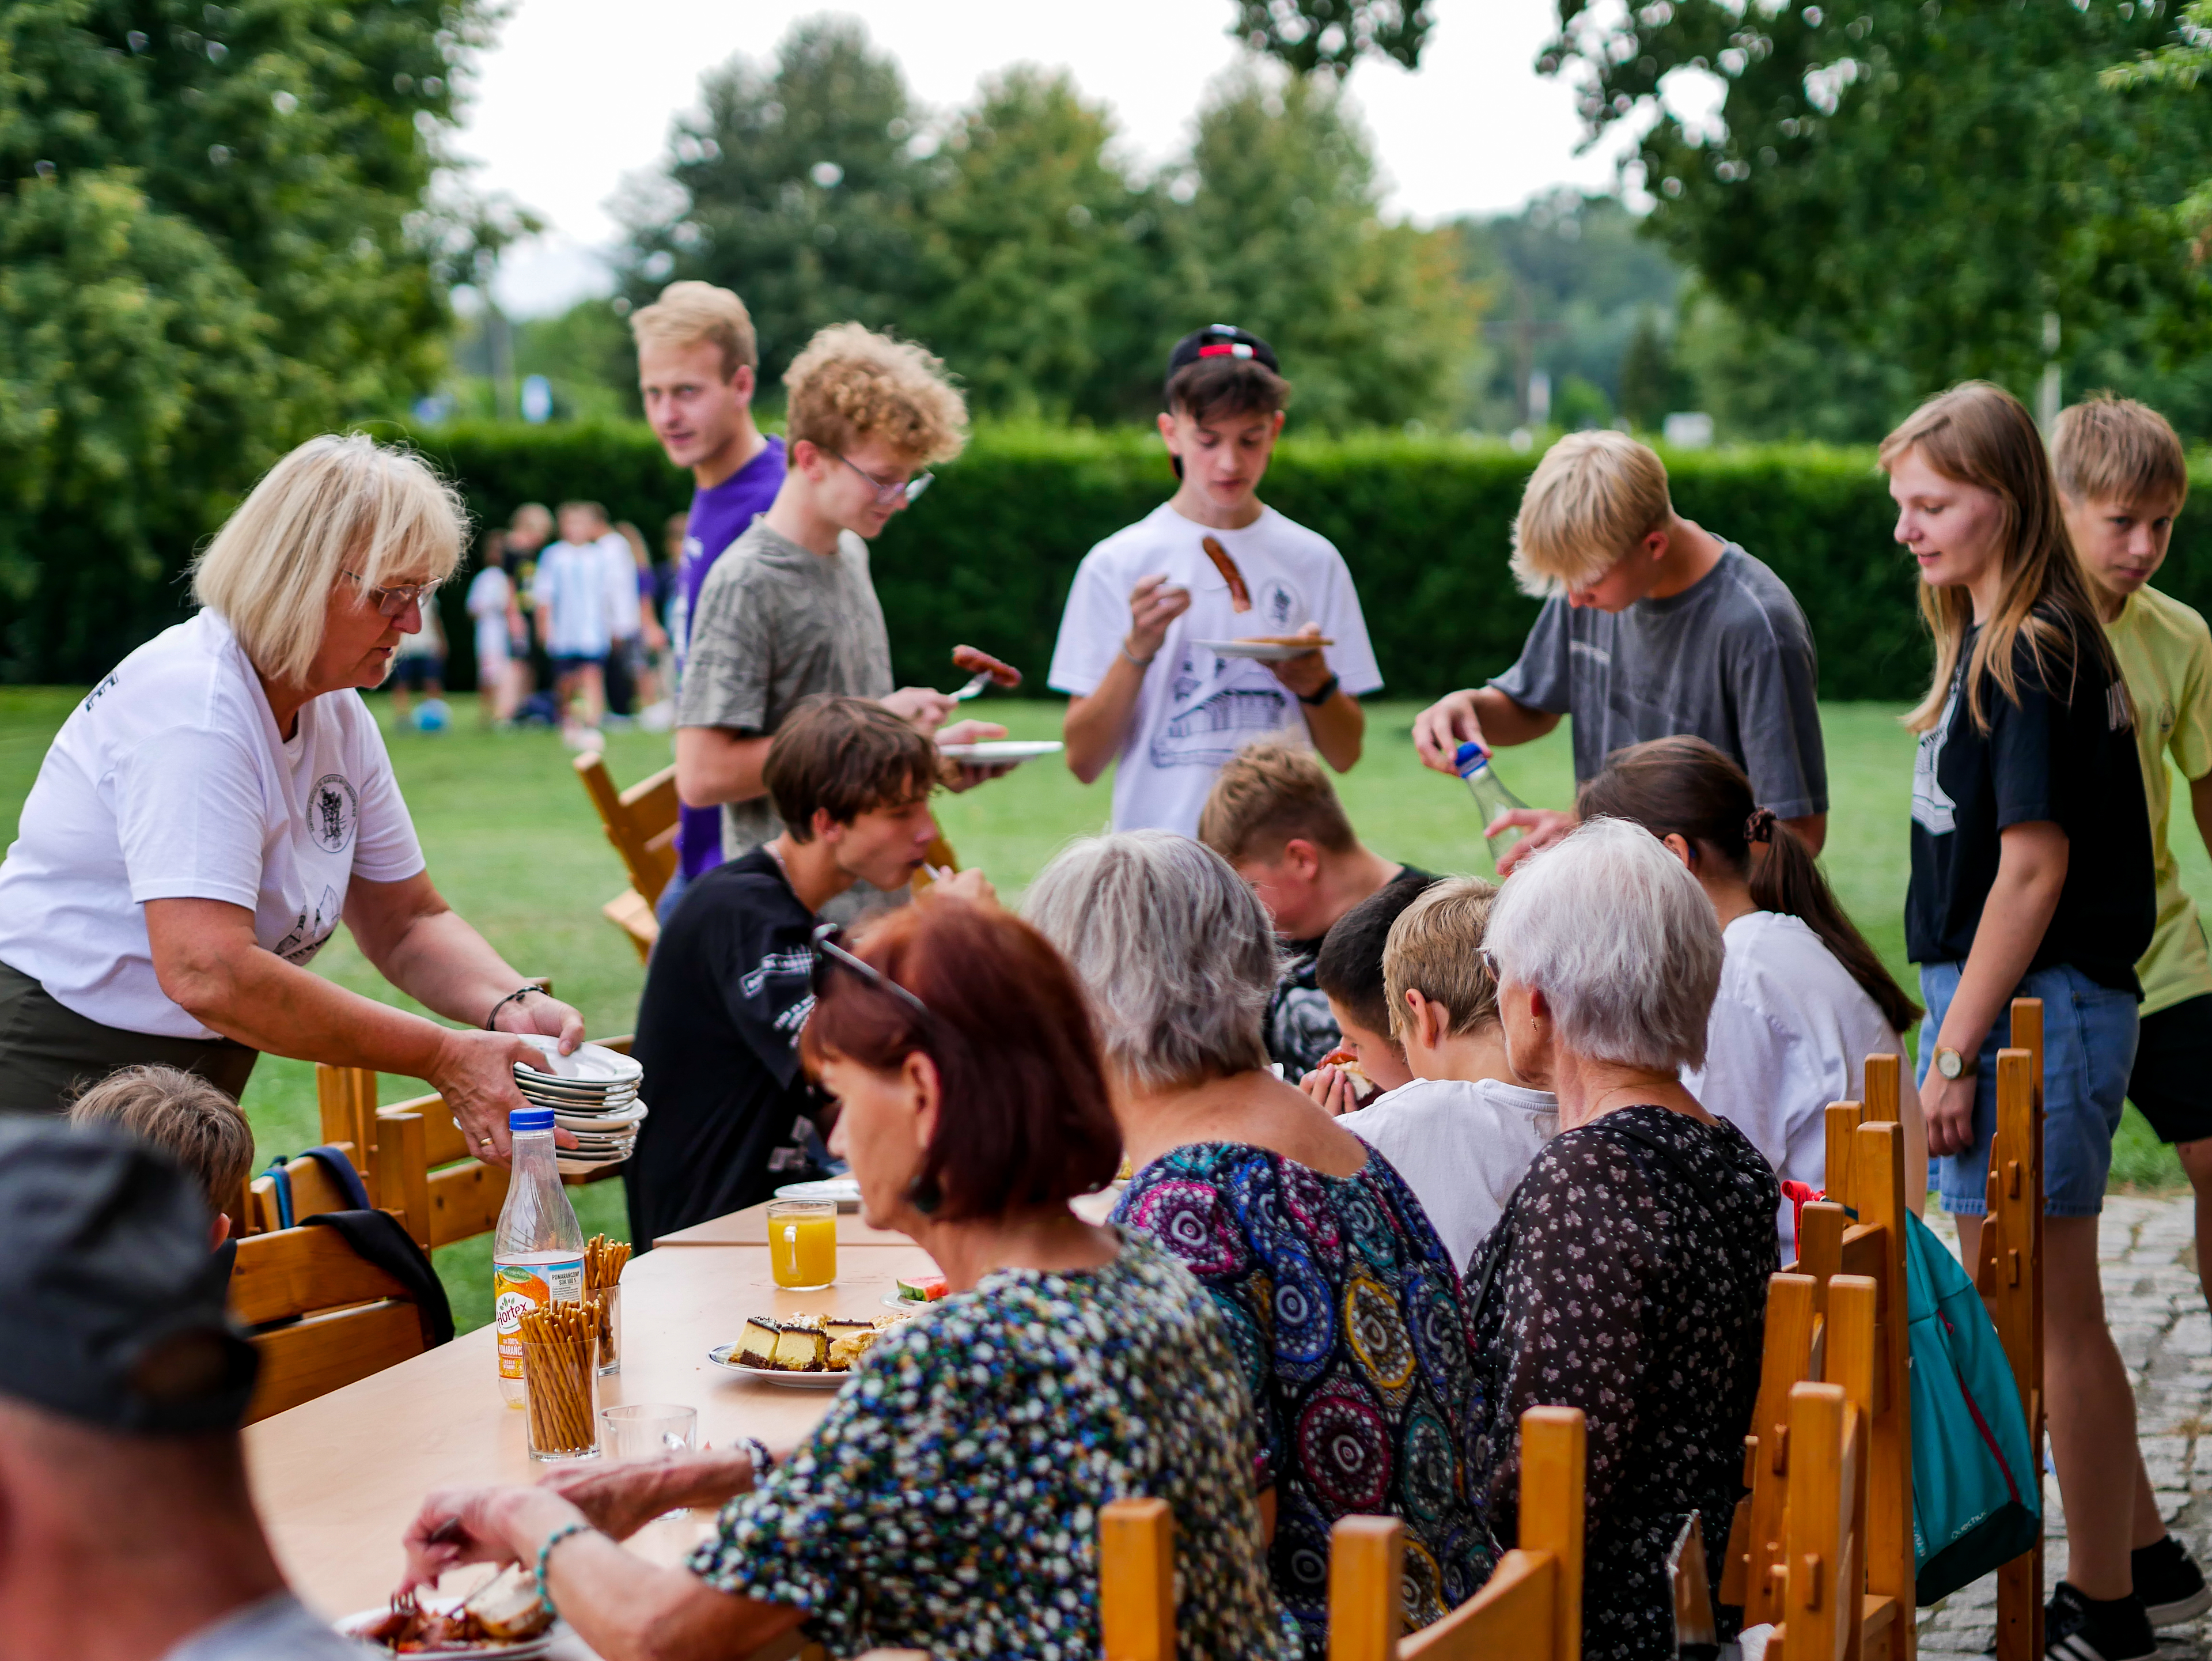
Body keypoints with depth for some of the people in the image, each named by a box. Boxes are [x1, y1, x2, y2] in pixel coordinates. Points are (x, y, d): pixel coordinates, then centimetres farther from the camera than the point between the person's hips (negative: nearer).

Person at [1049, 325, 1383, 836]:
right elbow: (1083, 760, 0)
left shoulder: (1313, 561, 10)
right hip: (1160, 849, -1)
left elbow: (1345, 753, 11)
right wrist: (1137, 650, -11)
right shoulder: (1117, 563, 4)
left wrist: (1315, 684, -7)